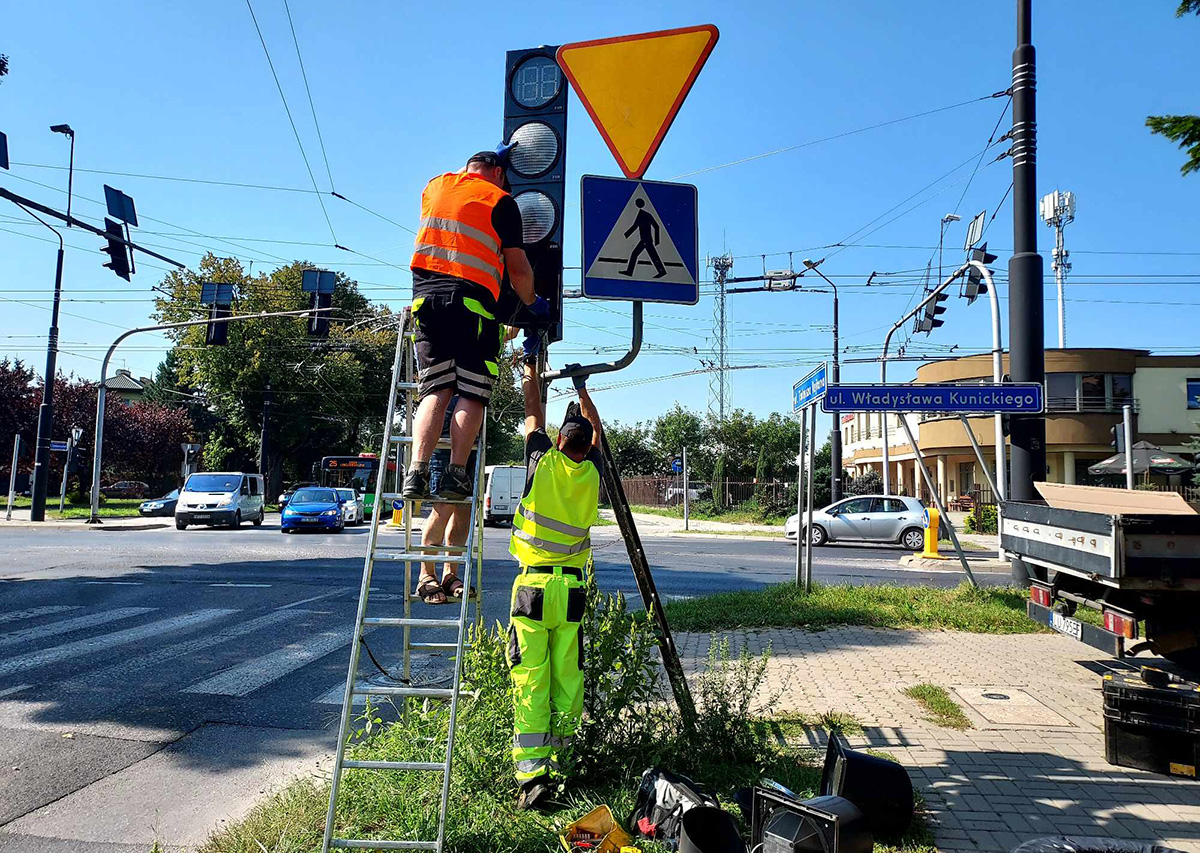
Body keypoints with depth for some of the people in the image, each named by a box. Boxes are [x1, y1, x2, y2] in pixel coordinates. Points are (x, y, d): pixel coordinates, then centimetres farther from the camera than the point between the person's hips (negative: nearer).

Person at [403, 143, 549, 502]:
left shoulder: (434, 186, 22)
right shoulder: (500, 200, 8)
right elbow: (518, 269, 5)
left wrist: (492, 156, 59)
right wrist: (532, 303, 22)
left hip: (425, 295, 4)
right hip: (471, 299, -4)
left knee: (435, 390, 3)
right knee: (472, 393, -2)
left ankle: (417, 472, -10)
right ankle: (456, 473, -12)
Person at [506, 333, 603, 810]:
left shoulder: (543, 463, -5)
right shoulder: (592, 473, 3)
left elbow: (534, 413, 10)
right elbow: (597, 430, 22)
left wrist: (531, 364, 23)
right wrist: (582, 389, 35)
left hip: (534, 584, -3)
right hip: (573, 589, 3)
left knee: (530, 681, -2)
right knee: (568, 679, 8)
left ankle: (533, 774, -6)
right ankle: (561, 765, 15)